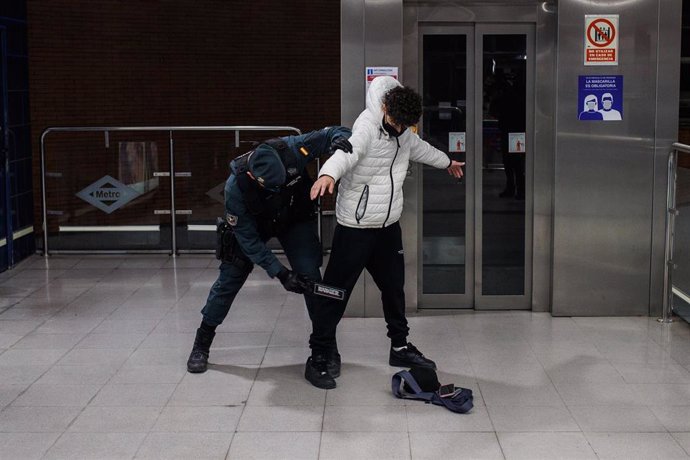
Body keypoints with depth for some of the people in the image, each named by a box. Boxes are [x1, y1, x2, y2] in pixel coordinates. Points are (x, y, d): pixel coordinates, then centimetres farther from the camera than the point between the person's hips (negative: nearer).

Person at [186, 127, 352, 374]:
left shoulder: (291, 150, -36)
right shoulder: (236, 187, -37)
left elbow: (332, 132, -22)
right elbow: (248, 239, -27)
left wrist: (340, 138, -48)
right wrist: (280, 273, -30)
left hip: (294, 219, 1)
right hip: (252, 224, -1)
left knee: (310, 276, -10)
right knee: (229, 279, 1)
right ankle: (202, 343, 18)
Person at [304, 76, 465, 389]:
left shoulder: (402, 132, 8)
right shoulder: (367, 126, -19)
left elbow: (418, 148, 30)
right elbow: (348, 150, -40)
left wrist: (446, 162, 48)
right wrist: (329, 173, -61)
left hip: (388, 227, 8)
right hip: (355, 228, -8)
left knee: (394, 287, 18)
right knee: (336, 292, -3)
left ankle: (400, 347, 35)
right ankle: (319, 358, 5)